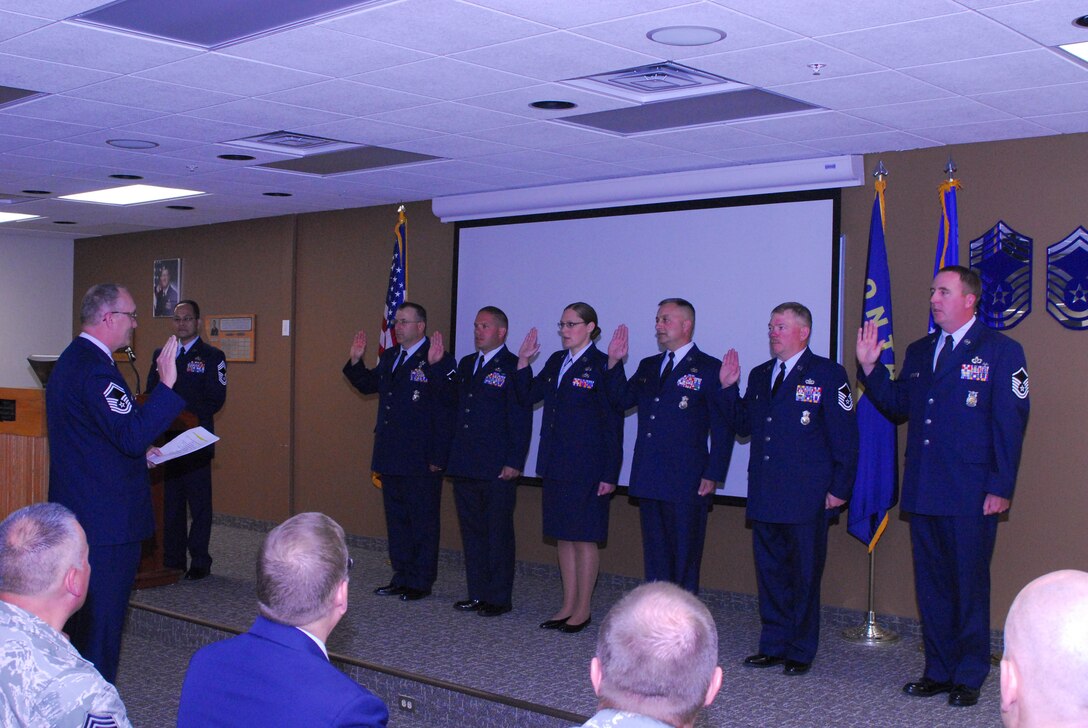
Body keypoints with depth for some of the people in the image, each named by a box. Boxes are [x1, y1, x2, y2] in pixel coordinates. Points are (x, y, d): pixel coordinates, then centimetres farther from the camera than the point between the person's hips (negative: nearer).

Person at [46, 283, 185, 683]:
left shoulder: (70, 360, 14)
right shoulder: (95, 369, -21)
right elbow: (133, 436, -30)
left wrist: (138, 450, 16)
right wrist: (167, 385, -30)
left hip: (76, 514, 11)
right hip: (107, 523, -11)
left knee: (80, 622, 20)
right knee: (101, 625, -2)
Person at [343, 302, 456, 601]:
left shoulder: (440, 360, -14)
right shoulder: (389, 357, 12)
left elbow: (445, 411, -19)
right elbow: (368, 385, 23)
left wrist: (438, 457, -23)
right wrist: (356, 361, 8)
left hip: (421, 461, -8)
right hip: (390, 458, 9)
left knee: (423, 521, 2)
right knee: (396, 519, 16)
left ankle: (421, 582, 12)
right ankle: (402, 577, 27)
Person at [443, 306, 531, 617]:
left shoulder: (512, 368, -7)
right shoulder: (466, 364, 15)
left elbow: (521, 419, -11)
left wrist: (514, 462, -16)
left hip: (497, 471, -7)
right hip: (465, 468, 7)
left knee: (498, 534, 1)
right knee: (472, 532, 12)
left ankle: (499, 598, 9)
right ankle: (477, 594, 21)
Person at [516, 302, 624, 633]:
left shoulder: (602, 366, -10)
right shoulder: (556, 362, 11)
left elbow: (613, 422, -11)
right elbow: (527, 397, 15)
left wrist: (609, 474, -15)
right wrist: (523, 362, 1)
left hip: (586, 466, -7)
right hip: (556, 465, 7)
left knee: (583, 538, 1)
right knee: (564, 536, 13)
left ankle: (583, 609, 11)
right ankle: (568, 606, 22)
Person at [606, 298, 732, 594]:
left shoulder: (709, 369, -4)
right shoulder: (648, 366, 15)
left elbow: (723, 428, -7)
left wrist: (713, 475, -12)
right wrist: (614, 363, 1)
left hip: (687, 484, -6)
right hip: (649, 481, 6)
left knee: (684, 559, 1)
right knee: (655, 557, 12)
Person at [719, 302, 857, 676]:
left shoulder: (828, 374, -4)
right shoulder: (759, 375, 15)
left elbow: (845, 437, -6)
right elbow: (744, 425, 15)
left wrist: (839, 488, -10)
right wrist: (729, 388, 3)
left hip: (807, 499, -6)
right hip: (765, 497, 6)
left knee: (804, 576, 3)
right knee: (769, 572, 12)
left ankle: (800, 651, 14)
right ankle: (773, 645, 22)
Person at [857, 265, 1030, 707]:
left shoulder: (1001, 351, -3)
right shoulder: (919, 352, 15)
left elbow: (1010, 424, -7)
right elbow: (898, 406, 16)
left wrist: (1000, 488, -13)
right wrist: (870, 367, 4)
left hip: (971, 496, -6)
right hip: (923, 493, 6)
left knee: (969, 585, 2)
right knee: (931, 586, 12)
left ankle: (969, 678, 14)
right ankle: (938, 671, 23)